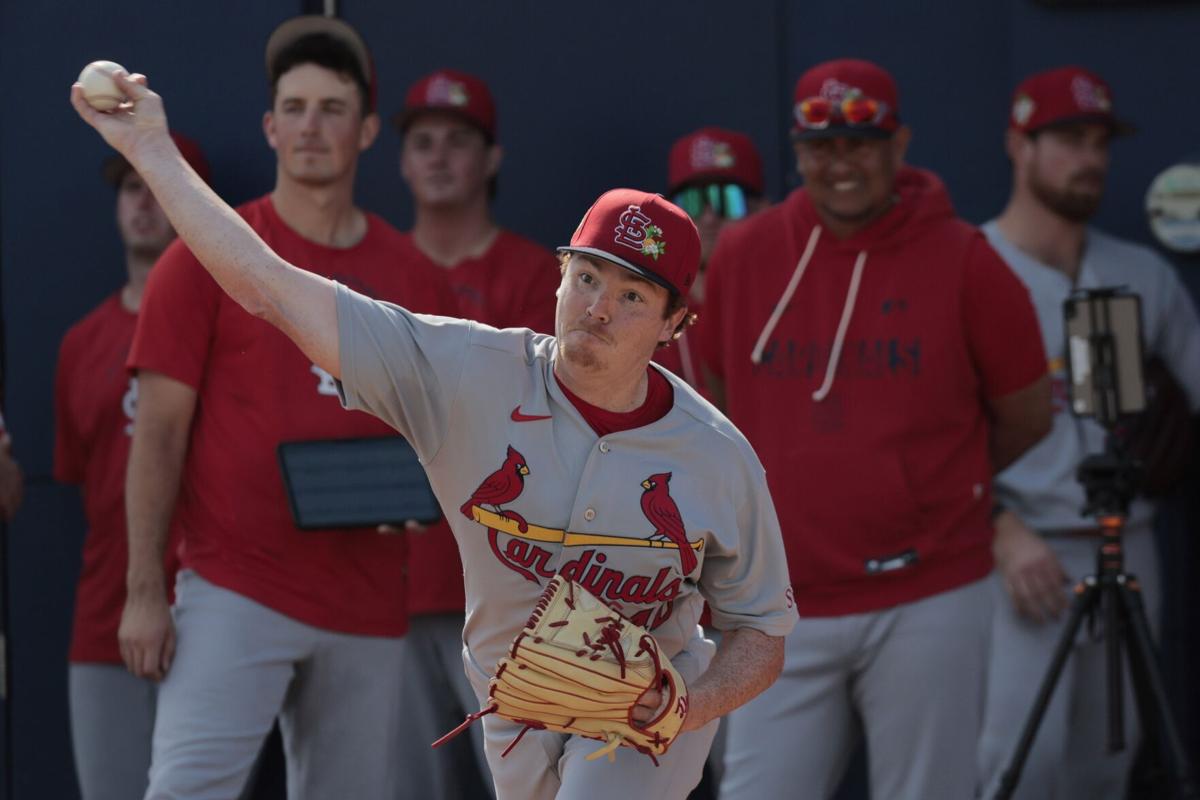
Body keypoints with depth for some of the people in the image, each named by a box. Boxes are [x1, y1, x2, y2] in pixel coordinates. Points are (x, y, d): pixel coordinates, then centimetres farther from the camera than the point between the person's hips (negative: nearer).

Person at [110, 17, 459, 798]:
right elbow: (159, 433, -2)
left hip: (368, 605, 4)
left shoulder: (417, 280, 10)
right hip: (234, 591, -4)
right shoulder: (207, 259, 0)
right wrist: (145, 592, -9)